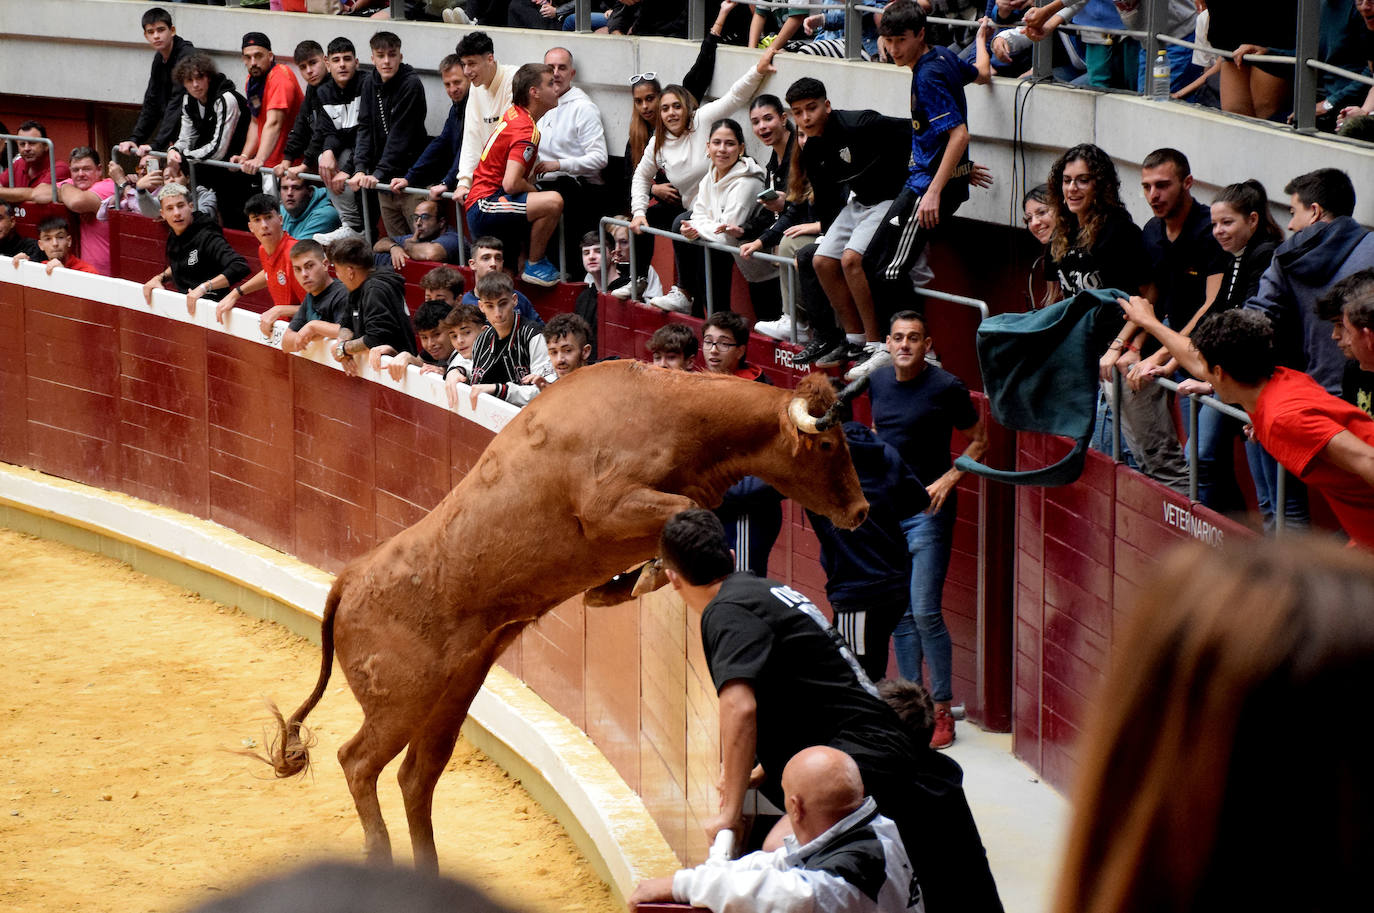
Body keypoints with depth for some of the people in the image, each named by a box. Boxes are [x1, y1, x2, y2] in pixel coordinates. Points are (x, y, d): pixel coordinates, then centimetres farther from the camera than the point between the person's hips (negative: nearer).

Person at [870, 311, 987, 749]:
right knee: (898, 614, 9)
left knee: (925, 612, -11)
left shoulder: (946, 388, -10)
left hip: (927, 511, -6)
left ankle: (942, 711, -2)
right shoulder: (878, 381, 7)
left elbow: (979, 440, -2)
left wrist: (948, 479, -14)